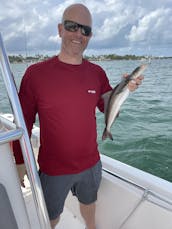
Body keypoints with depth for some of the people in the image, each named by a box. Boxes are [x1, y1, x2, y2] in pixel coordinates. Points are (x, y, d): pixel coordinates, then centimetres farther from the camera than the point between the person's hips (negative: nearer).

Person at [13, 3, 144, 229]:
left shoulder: (97, 73, -4)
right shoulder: (36, 73, -15)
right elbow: (24, 124, -9)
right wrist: (20, 164, -5)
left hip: (91, 164, 4)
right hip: (53, 170, -3)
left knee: (88, 202, 30)